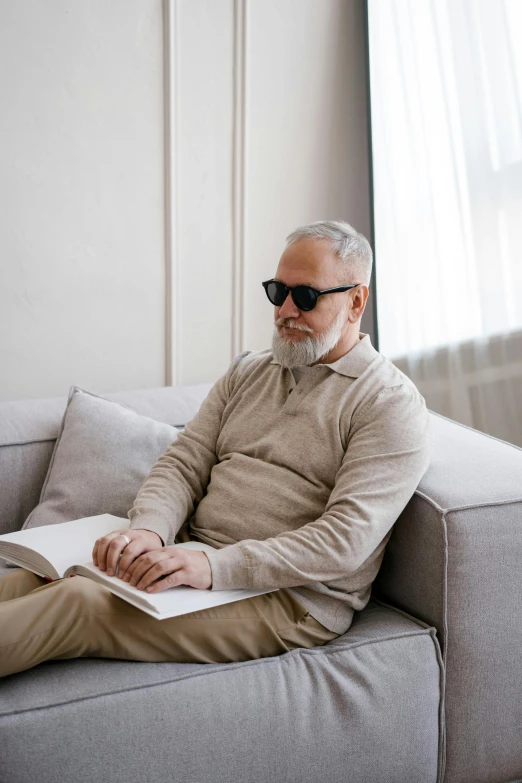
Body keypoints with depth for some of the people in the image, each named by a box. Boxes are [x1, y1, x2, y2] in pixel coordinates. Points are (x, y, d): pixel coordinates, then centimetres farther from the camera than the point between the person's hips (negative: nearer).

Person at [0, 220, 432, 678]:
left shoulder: (392, 403, -5)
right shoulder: (248, 372, 17)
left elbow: (347, 538, -16)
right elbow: (184, 463, 10)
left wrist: (214, 567, -25)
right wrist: (149, 530, -13)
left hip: (291, 598, -6)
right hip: (194, 558, 6)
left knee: (77, 602, -26)